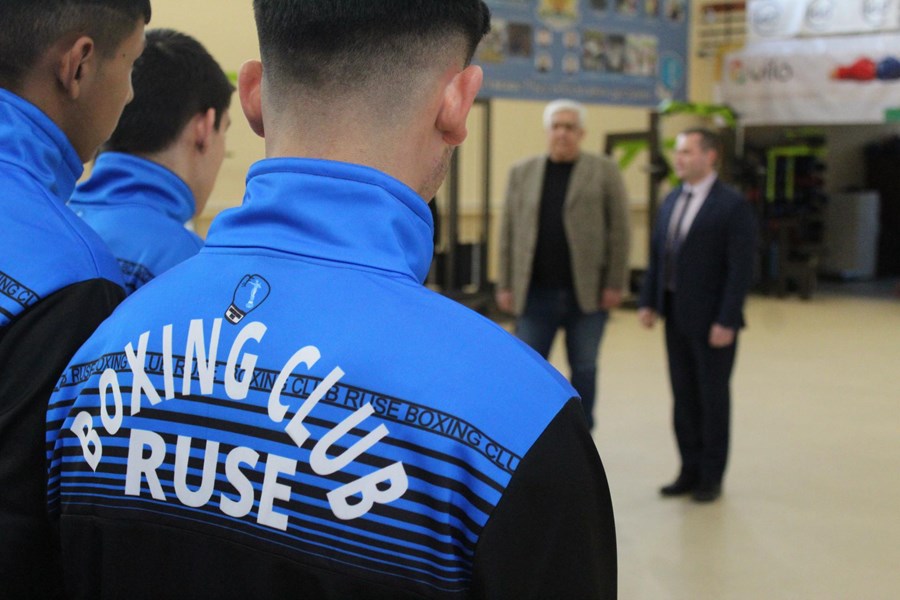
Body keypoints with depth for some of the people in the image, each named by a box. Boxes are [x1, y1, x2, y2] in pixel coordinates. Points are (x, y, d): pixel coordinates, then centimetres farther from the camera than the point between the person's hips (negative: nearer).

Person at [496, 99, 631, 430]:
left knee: (584, 371, 8)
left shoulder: (604, 171, 2)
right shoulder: (522, 172, 9)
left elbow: (619, 230, -2)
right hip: (536, 292, 2)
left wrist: (615, 284, -8)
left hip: (587, 292, -1)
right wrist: (505, 286, 3)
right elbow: (509, 232, 7)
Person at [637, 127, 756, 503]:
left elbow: (741, 268, -15)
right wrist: (648, 302, 6)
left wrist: (726, 321, -18)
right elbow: (657, 255, 13)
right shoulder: (671, 201, 9)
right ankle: (690, 470, 24)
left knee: (713, 398, 5)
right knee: (684, 396, 13)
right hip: (675, 316, 6)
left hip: (712, 320, -6)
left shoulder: (733, 206, -12)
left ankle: (711, 478, 17)